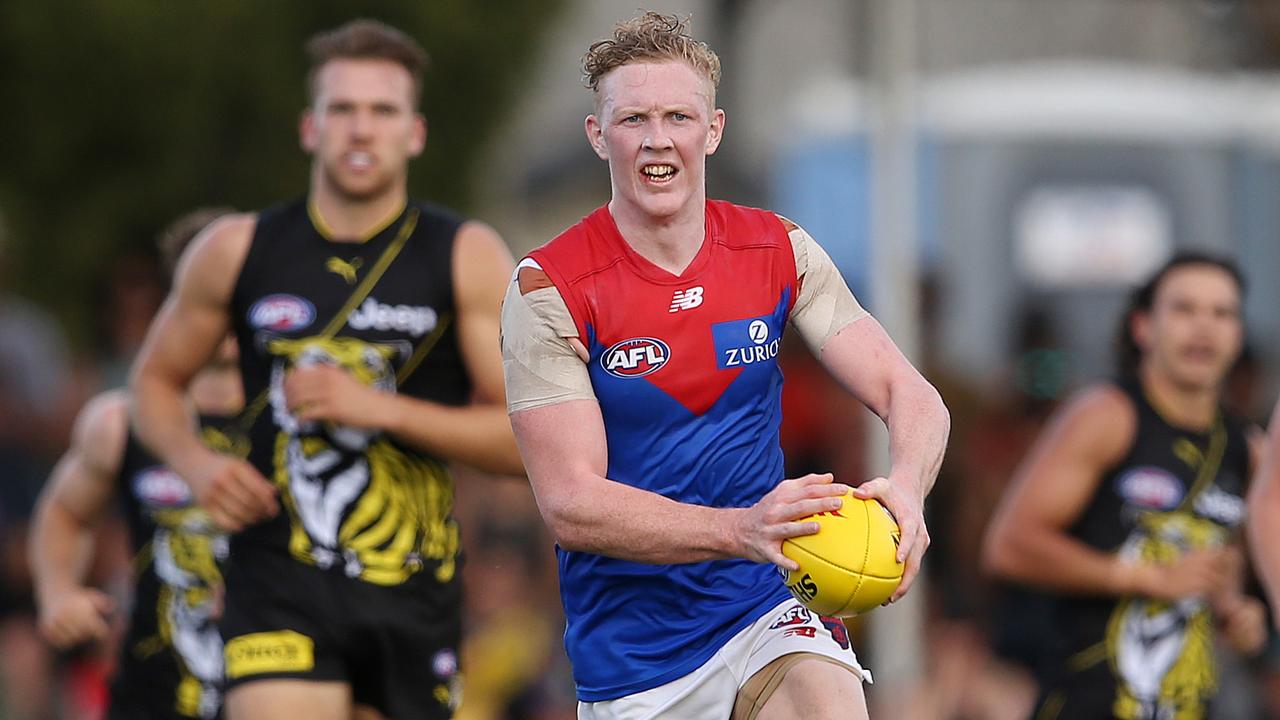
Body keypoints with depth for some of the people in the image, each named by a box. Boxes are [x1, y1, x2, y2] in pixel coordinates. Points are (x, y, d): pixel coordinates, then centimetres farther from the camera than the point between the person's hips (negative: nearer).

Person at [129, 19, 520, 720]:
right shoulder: (236, 253, 3)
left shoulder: (468, 259, 0)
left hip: (413, 597, 1)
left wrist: (379, 407, -16)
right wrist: (197, 463, -4)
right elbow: (156, 381, 18)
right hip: (280, 591, -1)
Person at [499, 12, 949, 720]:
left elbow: (910, 395, -2)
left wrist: (904, 489, -26)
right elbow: (569, 507, -16)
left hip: (767, 612, 1)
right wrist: (740, 530, -31)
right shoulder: (549, 288, -8)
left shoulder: (778, 252, 3)